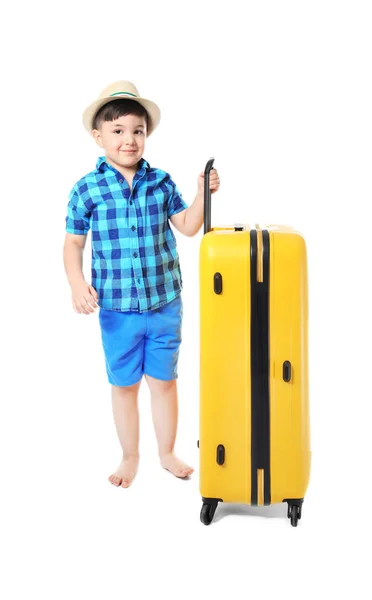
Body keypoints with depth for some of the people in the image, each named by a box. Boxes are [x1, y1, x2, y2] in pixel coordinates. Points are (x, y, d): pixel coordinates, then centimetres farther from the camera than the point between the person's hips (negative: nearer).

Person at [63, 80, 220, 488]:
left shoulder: (161, 182, 1)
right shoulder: (86, 189, -4)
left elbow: (187, 226, 5)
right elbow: (73, 243, 0)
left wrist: (203, 194, -10)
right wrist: (77, 284, -14)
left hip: (165, 303, 1)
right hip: (117, 308, -1)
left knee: (164, 380, 14)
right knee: (123, 384, 13)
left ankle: (167, 453, 33)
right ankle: (130, 457, 32)